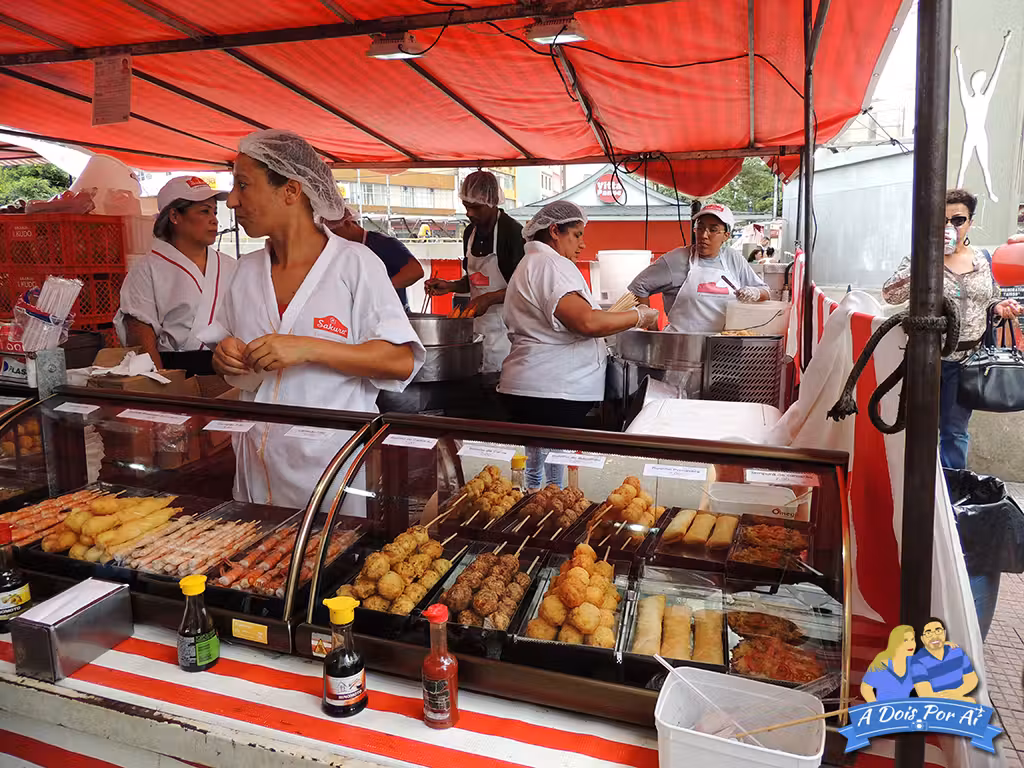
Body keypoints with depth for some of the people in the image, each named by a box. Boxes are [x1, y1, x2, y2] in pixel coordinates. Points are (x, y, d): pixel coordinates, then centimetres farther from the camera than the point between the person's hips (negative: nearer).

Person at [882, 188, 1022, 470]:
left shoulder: (982, 261, 8)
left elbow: (989, 302, 20)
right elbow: (891, 294, -19)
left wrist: (999, 307, -4)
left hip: (967, 360, 3)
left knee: (956, 431, 13)